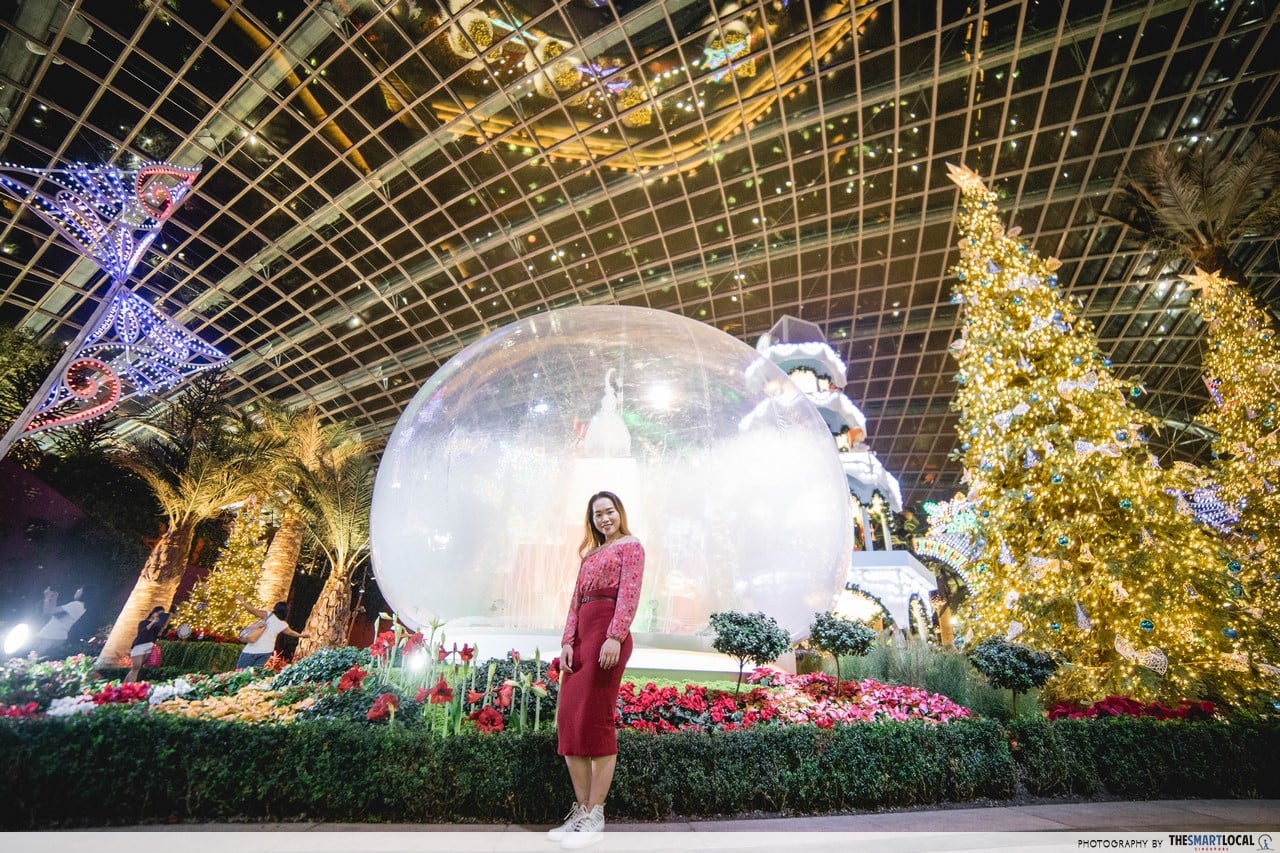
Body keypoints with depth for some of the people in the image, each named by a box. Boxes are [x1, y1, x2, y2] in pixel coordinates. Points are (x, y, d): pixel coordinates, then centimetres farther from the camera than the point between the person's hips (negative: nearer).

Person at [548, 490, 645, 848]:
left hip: (608, 633, -8)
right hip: (582, 635, 8)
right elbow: (576, 599, 15)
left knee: (595, 721, -5)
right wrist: (567, 641, 3)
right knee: (569, 720, 6)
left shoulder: (630, 545, 3)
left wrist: (615, 637, -22)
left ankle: (594, 817, 8)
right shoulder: (590, 553, 23)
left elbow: (629, 594, -11)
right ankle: (581, 809, 18)